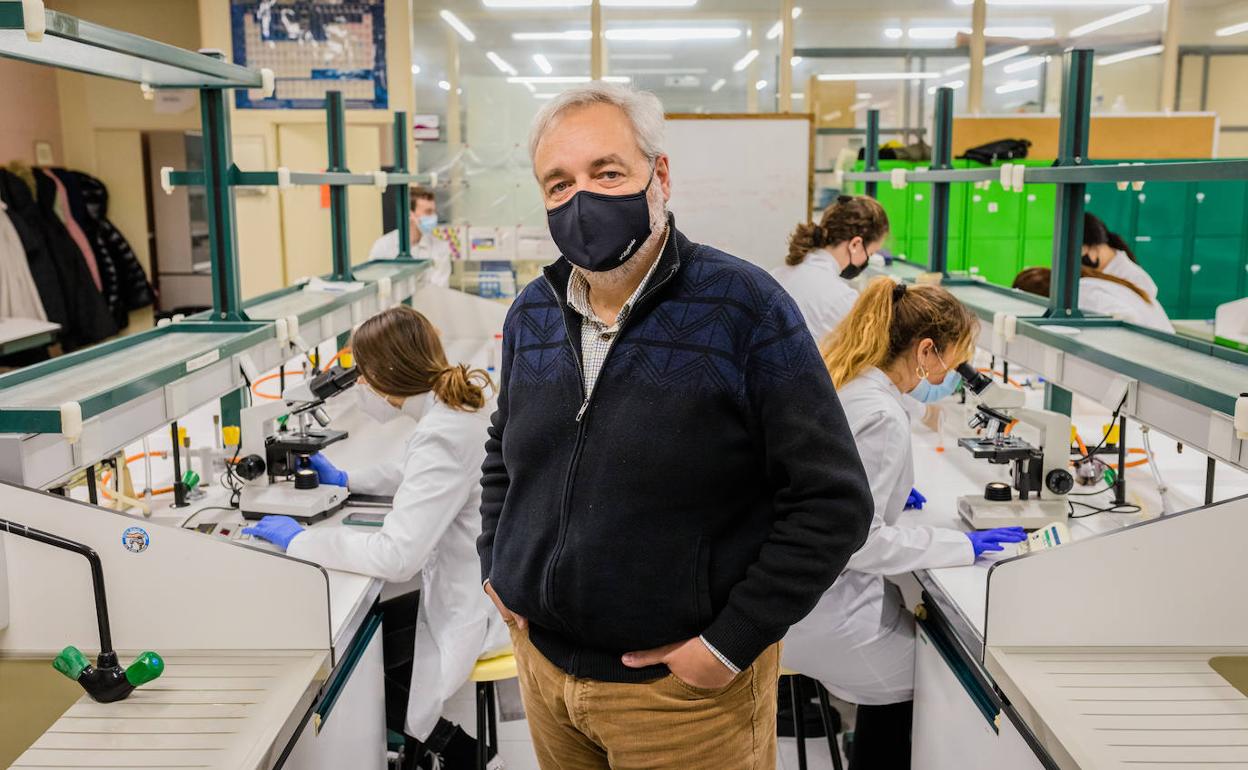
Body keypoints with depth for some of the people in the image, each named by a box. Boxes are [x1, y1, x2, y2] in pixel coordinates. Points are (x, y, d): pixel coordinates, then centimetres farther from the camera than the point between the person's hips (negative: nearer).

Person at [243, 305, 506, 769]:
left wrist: (299, 539, -21)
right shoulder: (462, 396, 0)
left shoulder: (443, 435, -29)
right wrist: (346, 480, 18)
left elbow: (396, 555, -32)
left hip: (469, 604, -9)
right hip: (471, 578, 9)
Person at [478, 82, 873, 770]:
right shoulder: (532, 313, 2)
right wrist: (496, 566, 7)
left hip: (684, 686, -5)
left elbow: (833, 501, -15)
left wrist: (730, 644, -16)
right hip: (542, 659, 5)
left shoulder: (745, 307, -16)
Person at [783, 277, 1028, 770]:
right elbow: (859, 542, -25)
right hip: (829, 608, -9)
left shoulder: (845, 384, 3)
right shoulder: (881, 416, -25)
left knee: (926, 637, 21)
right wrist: (962, 544, -18)